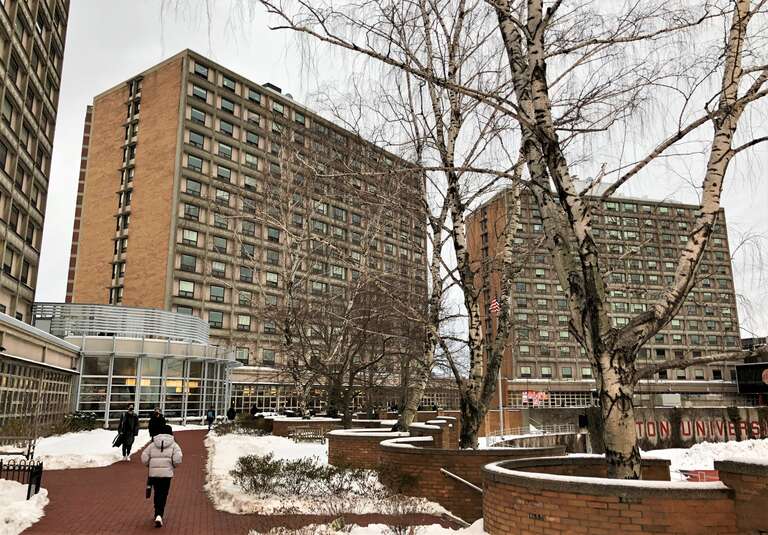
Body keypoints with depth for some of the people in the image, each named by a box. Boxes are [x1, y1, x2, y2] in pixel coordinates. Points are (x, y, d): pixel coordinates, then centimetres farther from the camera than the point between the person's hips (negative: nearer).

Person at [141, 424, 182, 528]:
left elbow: (144, 458, 2)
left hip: (153, 473, 3)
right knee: (163, 495, 3)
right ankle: (159, 515, -13)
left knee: (157, 493, 19)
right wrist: (174, 466, 10)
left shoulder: (152, 445, 9)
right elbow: (177, 459, -10)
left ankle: (158, 514, 27)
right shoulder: (173, 445, 2)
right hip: (167, 473, -2)